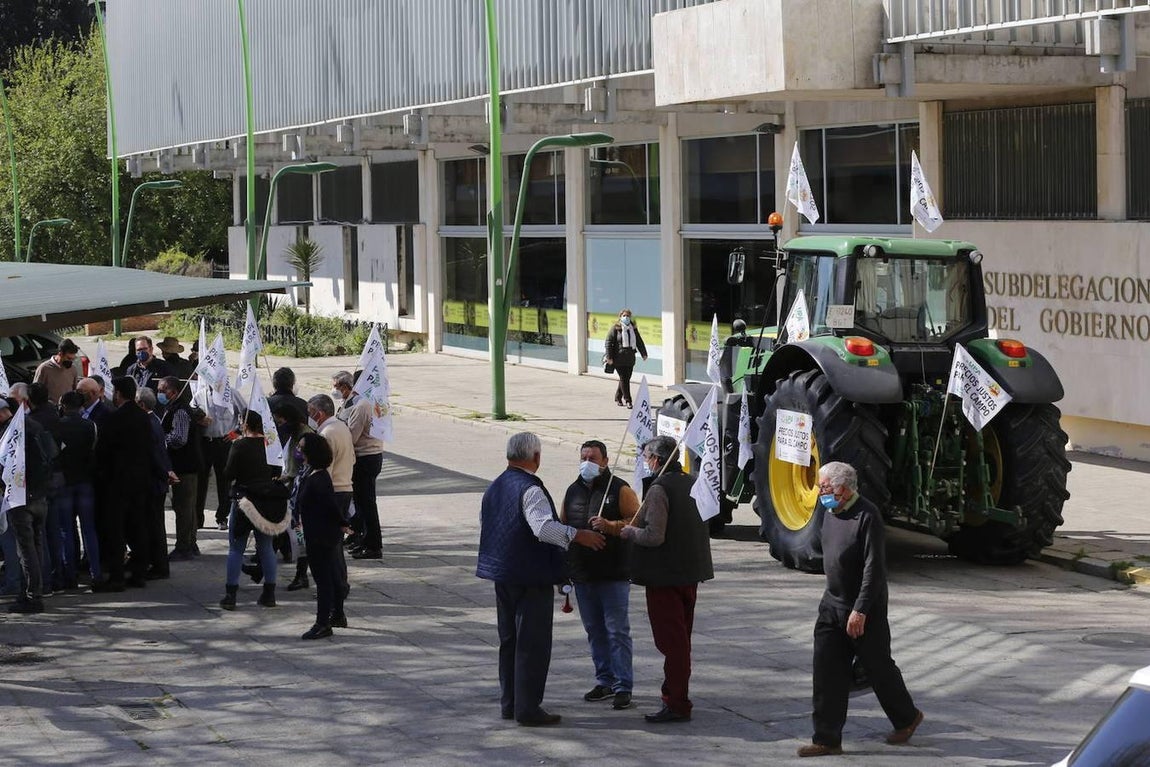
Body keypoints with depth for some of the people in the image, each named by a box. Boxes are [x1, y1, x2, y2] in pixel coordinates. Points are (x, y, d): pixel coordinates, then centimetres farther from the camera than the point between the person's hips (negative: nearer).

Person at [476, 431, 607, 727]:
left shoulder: (494, 488, 11)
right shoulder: (530, 489, -18)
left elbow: (486, 526, 20)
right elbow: (544, 527, -32)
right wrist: (578, 536, -26)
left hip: (502, 574, 9)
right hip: (532, 576, -9)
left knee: (509, 640, 17)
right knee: (532, 644, -3)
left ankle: (509, 703, 24)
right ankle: (527, 709, -2)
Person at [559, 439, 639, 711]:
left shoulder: (620, 490, -3)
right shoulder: (573, 491, 14)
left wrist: (610, 525, -23)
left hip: (613, 574, -6)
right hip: (582, 575, 6)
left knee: (617, 630, -6)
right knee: (594, 630, 12)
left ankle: (623, 687, -5)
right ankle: (605, 681, 21)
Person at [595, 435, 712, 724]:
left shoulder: (659, 489, -17)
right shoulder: (692, 484, 9)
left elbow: (654, 536, -25)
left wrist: (628, 531, -5)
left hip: (664, 576, -9)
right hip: (690, 574, 9)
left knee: (671, 640, -5)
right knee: (681, 637, 18)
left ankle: (677, 704, -4)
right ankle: (676, 692, 29)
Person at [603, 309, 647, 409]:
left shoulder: (633, 328, 12)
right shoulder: (615, 328, -4)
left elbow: (639, 341, 20)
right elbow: (609, 342, -7)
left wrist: (644, 353, 19)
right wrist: (609, 357, -13)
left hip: (630, 358, 5)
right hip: (619, 358, -5)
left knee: (626, 378, 8)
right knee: (623, 378, -6)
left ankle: (618, 398, 24)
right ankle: (627, 400, -4)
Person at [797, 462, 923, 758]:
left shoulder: (867, 516, -19)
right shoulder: (831, 514, 8)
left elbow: (874, 567, -22)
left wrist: (860, 610, -25)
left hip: (865, 610, -8)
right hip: (833, 605, 8)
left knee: (878, 667, 8)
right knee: (827, 672, 1)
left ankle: (906, 718, 31)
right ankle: (827, 739, 4)